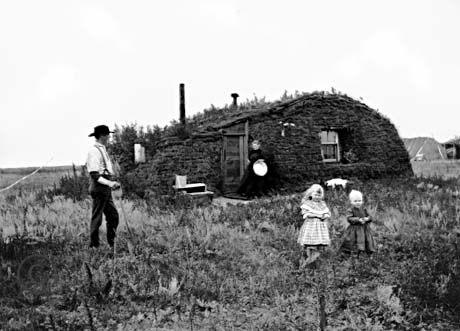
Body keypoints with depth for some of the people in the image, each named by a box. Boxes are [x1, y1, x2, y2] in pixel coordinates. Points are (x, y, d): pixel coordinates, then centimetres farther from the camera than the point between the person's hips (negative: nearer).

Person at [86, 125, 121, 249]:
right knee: (97, 218, -1)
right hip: (99, 189, -10)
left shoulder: (103, 150, 16)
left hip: (106, 189, 10)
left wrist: (112, 183, 18)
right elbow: (94, 175, -20)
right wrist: (109, 183, -28)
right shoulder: (94, 151, -14)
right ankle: (93, 245, 8)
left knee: (113, 216, 11)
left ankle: (112, 244, 19)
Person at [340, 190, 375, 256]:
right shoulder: (350, 210, -9)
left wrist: (367, 219, -17)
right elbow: (349, 218, -21)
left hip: (365, 229, 4)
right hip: (354, 230, -4)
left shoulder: (364, 209, 7)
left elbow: (369, 217, 7)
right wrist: (358, 220, -29)